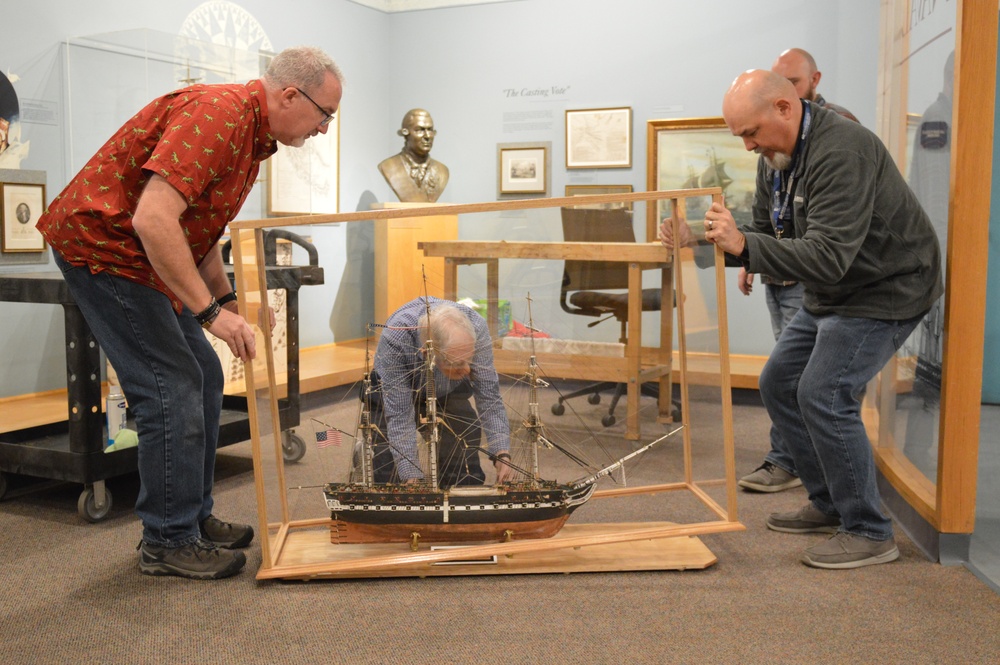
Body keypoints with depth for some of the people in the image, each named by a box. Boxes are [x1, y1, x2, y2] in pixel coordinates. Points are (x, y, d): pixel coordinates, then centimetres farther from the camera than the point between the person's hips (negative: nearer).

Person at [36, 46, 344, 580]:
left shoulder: (251, 133, 10)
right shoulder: (218, 113, -23)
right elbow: (153, 220, -33)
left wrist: (232, 304, 10)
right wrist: (210, 311, -29)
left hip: (144, 257, 11)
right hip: (101, 242, -10)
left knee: (203, 377, 10)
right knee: (171, 386, -11)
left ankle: (193, 518, 21)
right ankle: (168, 541, 2)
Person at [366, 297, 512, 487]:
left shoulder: (476, 328, -34)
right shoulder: (394, 338, -39)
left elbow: (489, 397, -26)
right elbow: (399, 416, -34)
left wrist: (501, 452, -37)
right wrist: (412, 477, -40)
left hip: (450, 392, 2)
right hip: (395, 391, -2)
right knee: (390, 475, -13)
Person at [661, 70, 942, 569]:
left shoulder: (841, 151, -27)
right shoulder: (774, 159, 3)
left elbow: (827, 258, -34)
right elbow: (764, 237, 8)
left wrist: (744, 245, -38)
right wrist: (698, 242, -6)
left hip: (887, 288, -10)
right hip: (829, 295, 10)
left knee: (824, 394, -18)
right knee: (779, 383, 10)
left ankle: (869, 533, -2)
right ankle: (828, 505, 22)